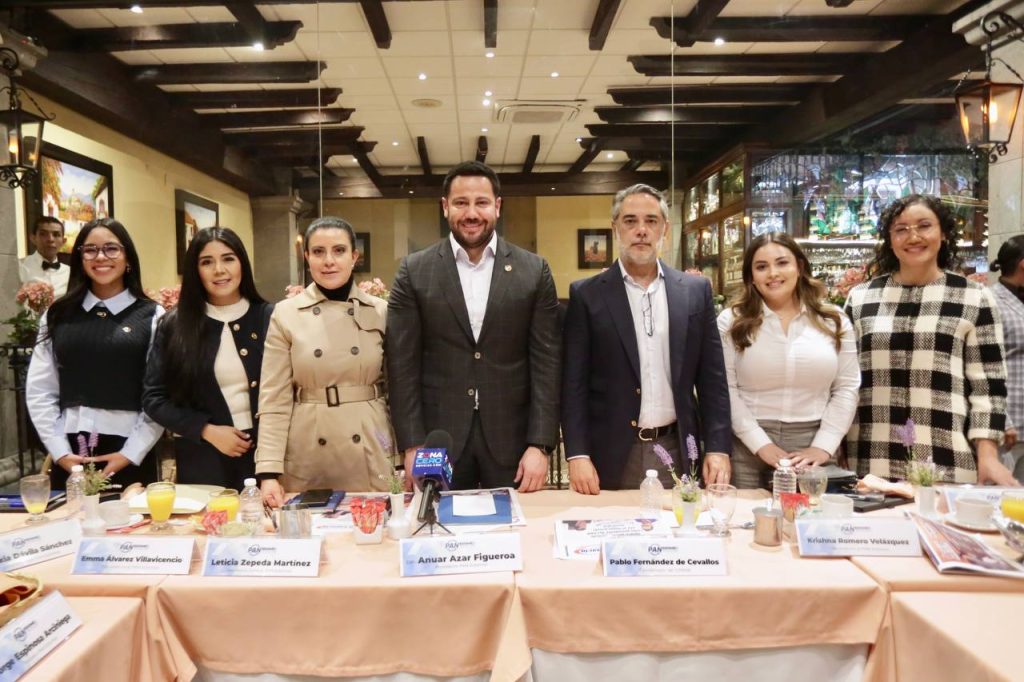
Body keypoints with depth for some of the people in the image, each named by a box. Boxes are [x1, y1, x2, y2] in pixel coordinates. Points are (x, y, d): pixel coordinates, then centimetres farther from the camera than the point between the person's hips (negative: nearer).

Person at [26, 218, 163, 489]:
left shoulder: (152, 317, -1)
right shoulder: (58, 316, 8)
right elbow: (39, 391, 5)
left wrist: (131, 454, -10)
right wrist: (60, 451, -3)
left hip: (130, 456, -2)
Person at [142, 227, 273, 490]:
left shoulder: (268, 318, -1)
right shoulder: (174, 325, 1)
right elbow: (154, 399, 1)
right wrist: (207, 431, -8)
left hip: (266, 453, 0)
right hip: (203, 461, 0)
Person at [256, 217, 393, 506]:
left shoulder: (381, 311, 2)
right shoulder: (285, 314, -1)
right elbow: (274, 399, -4)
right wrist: (268, 472, -11)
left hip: (370, 458, 1)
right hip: (307, 459, -1)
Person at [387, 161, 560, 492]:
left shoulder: (533, 271, 1)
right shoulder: (414, 271, 1)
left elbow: (546, 363, -1)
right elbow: (403, 364, -1)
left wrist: (540, 445, -7)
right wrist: (412, 445, -6)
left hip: (512, 437, 1)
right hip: (438, 438, 0)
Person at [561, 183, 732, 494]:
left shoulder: (696, 291, 5)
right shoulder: (587, 295, -1)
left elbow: (712, 378, 6)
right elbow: (574, 383, -3)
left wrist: (718, 448, -1)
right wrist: (578, 455, -10)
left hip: (677, 453, 2)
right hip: (611, 456, -2)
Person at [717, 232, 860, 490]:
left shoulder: (833, 321, 5)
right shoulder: (731, 322, -1)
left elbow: (847, 388, 4)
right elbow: (725, 389, -6)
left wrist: (823, 447, -6)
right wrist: (761, 444, -12)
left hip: (812, 448, 2)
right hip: (748, 448, -1)